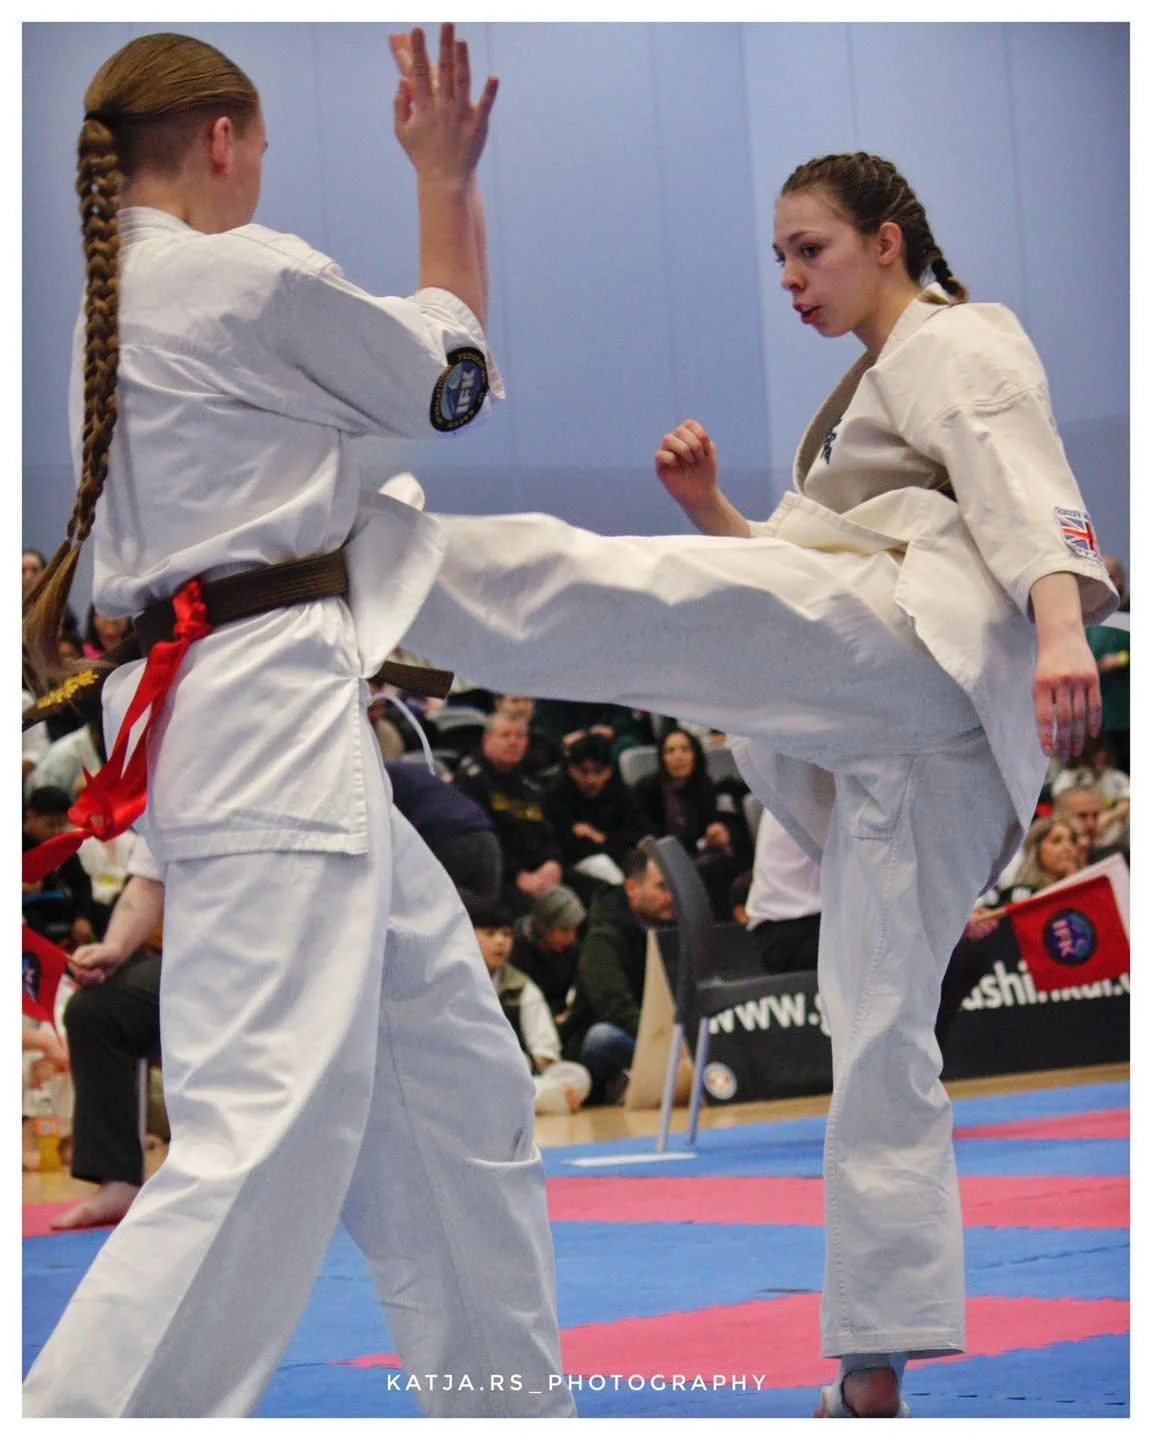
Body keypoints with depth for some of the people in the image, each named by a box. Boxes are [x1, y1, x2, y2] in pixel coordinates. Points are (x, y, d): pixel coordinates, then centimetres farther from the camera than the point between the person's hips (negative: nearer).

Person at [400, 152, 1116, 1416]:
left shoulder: (958, 343, 8)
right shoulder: (870, 394, 38)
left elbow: (1024, 486, -11)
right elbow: (799, 567, 36)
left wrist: (1062, 626, -29)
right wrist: (709, 509, 18)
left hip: (919, 630, -9)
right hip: (916, 731, 10)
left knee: (603, 590, -23)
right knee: (881, 1037, 5)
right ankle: (875, 1376, 5)